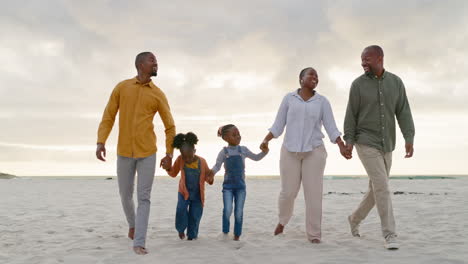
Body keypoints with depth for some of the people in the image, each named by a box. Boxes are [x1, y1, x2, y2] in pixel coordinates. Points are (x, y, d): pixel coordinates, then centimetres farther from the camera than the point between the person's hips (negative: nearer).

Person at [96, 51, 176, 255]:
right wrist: (100, 142, -11)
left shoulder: (158, 94, 1)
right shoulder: (121, 87, 2)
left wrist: (169, 154, 5)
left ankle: (139, 243, -5)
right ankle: (132, 223, 41)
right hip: (124, 152, 1)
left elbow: (170, 127, 7)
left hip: (147, 153, -1)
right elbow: (108, 117, 2)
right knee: (126, 196, 12)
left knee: (144, 198, -7)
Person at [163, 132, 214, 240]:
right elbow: (174, 173, 9)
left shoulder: (202, 161, -10)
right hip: (184, 192, 0)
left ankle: (191, 235, 27)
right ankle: (181, 229, 12)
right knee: (181, 210, -17)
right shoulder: (180, 160, -8)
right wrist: (168, 168, -12)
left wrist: (210, 178, -23)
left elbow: (208, 177, 1)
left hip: (198, 194, 0)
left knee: (195, 215, 5)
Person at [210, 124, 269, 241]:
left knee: (239, 211, 2)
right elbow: (217, 165, 3)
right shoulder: (224, 152, -1)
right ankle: (225, 232, 6)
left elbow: (256, 158, 14)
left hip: (240, 185, 2)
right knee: (227, 210, -13)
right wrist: (212, 172, -18)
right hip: (228, 185, -1)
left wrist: (264, 152, -3)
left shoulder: (243, 150, 4)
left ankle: (237, 234, 16)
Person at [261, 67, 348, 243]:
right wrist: (266, 141, -11)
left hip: (314, 152, 0)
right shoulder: (289, 98, 4)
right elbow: (278, 125, 4)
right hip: (290, 152, 0)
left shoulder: (322, 101, 3)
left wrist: (342, 147, -16)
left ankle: (314, 234, 4)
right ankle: (283, 220, 31)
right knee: (288, 192, 1)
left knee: (313, 192, -7)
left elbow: (331, 129, -1)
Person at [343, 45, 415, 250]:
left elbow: (403, 112, -1)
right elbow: (351, 114, -3)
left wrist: (409, 139, -12)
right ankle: (390, 235, -11)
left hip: (385, 146, 5)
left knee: (376, 190, 12)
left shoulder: (396, 82, 4)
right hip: (366, 144, -5)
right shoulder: (358, 84, -5)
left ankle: (355, 219, 37)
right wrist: (348, 141, -11)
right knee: (382, 186, -16)